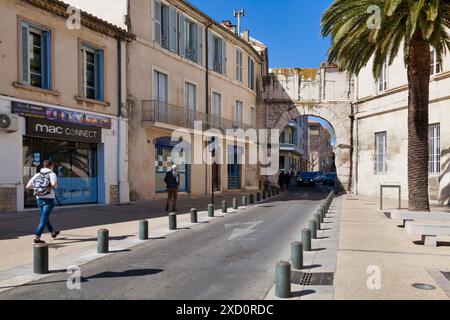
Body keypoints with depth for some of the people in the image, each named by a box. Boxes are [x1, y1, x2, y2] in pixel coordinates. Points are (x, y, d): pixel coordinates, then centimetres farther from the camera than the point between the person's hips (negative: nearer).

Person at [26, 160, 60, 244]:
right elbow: (53, 184, -27)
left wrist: (36, 187, 19)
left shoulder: (37, 175, 7)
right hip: (48, 199, -6)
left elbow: (28, 186, 4)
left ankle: (53, 233, 39)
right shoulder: (52, 174, -7)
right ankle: (37, 238, -9)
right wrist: (55, 186, -5)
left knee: (45, 217, 21)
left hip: (39, 199, 6)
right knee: (44, 219, -4)